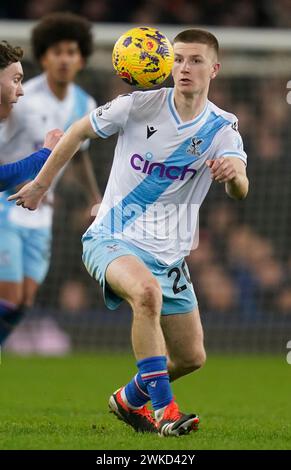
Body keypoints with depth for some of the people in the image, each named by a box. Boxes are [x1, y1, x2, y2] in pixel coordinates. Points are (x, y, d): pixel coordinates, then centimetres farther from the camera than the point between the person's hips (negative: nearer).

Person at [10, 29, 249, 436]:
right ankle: (163, 408, -31)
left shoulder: (222, 128, -7)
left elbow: (240, 191, -24)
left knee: (192, 358, 5)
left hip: (169, 255, 4)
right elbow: (80, 131, 6)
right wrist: (41, 184, 10)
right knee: (147, 291, -37)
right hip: (112, 239, -4)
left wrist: (233, 172, -48)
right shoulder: (139, 106, -10)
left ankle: (130, 399, 35)